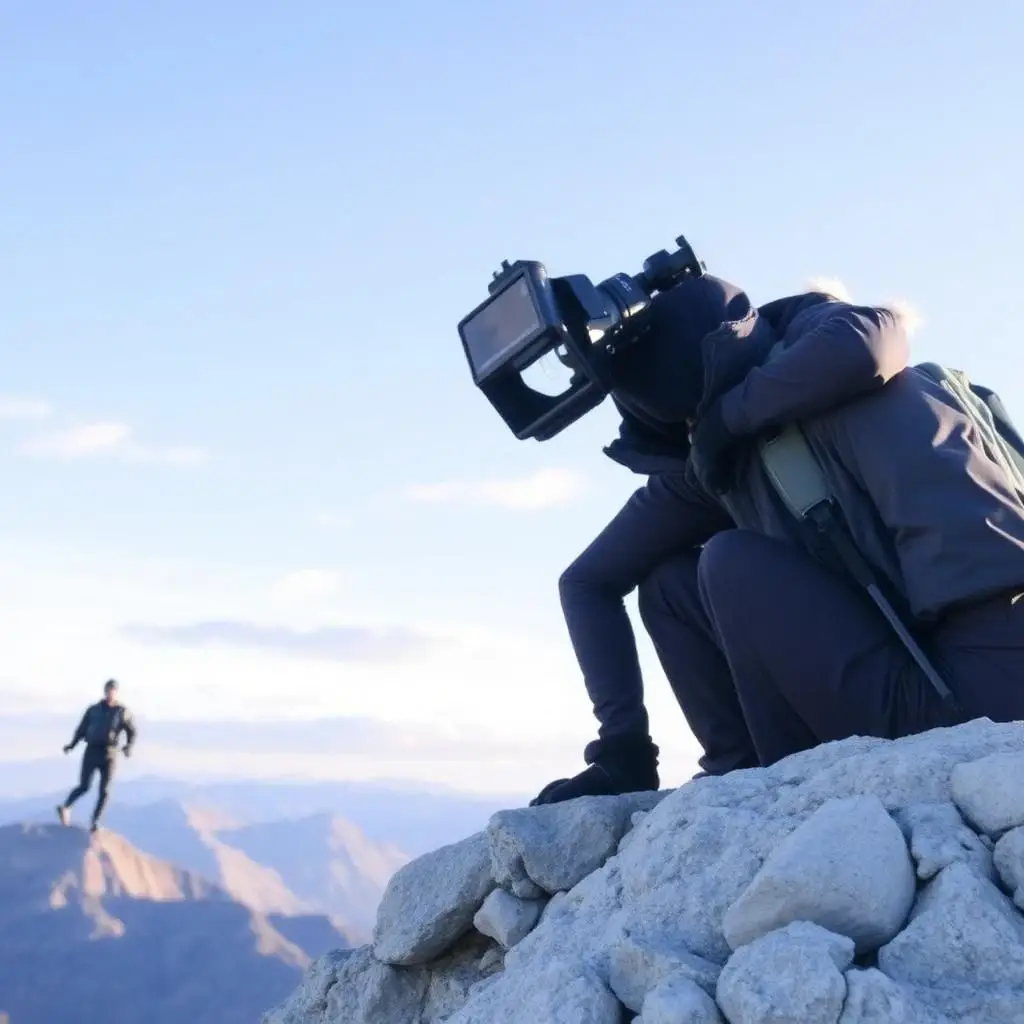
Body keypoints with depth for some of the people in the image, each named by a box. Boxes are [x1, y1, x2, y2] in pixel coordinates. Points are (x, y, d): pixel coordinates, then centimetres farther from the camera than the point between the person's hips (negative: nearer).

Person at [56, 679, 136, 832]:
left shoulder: (123, 712, 6)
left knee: (104, 791, -4)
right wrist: (72, 745, -3)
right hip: (92, 751, 0)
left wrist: (129, 747, -10)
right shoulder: (93, 710, 10)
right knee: (84, 786, -10)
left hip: (109, 754, 0)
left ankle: (95, 822, 4)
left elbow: (132, 733, 9)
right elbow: (82, 730, 12)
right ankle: (65, 807, 8)